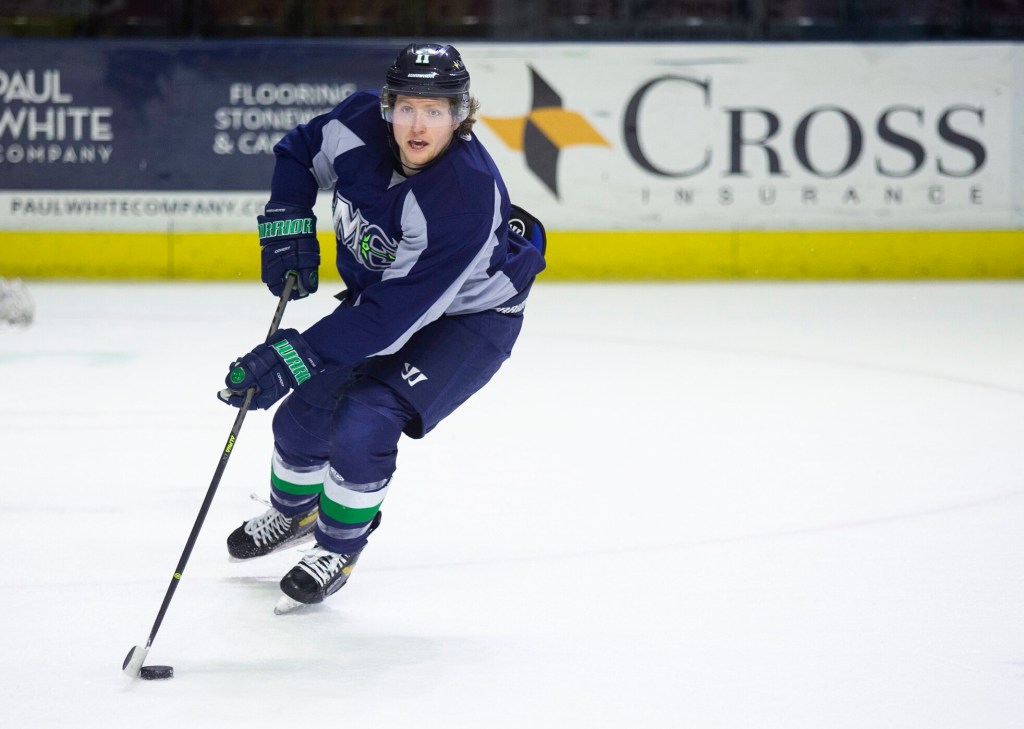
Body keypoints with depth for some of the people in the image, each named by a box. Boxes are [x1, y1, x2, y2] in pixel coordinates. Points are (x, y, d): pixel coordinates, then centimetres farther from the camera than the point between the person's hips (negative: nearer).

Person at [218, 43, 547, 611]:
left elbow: (393, 314, -38)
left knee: (363, 424, -22)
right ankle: (292, 512, 40)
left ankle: (338, 550, 5)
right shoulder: (360, 124, -22)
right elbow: (298, 154, 3)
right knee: (304, 412, 7)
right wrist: (287, 230, -12)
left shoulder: (466, 196, -39)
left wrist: (295, 357, -40)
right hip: (378, 292, 6)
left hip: (467, 316, -6)